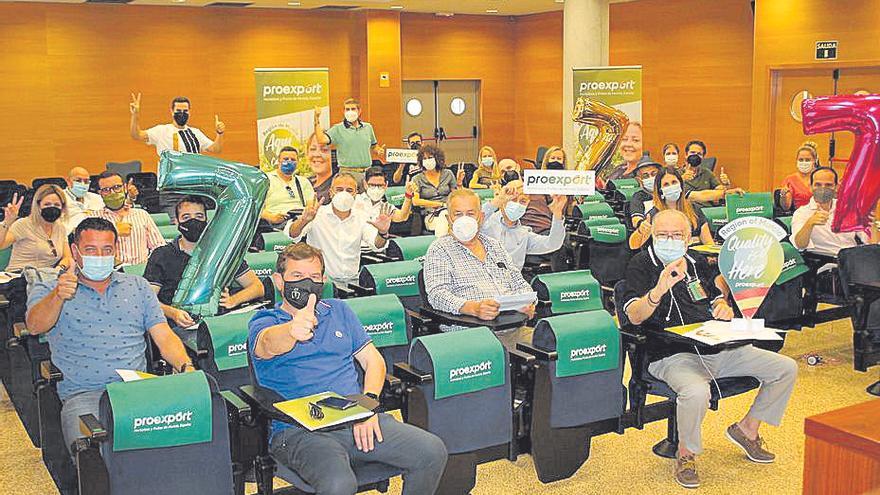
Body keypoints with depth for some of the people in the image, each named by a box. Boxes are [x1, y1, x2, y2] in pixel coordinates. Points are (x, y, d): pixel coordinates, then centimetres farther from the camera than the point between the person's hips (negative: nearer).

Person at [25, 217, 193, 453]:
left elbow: (164, 336, 13)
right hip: (83, 395, -2)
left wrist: (186, 367, -7)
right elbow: (35, 327, -9)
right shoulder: (48, 291, 12)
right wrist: (58, 296, -30)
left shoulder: (137, 286, 20)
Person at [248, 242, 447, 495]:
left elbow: (374, 360, 17)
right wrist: (293, 331, -45)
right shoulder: (263, 322, 6)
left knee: (432, 452, -16)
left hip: (356, 420, 5)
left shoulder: (339, 310, 21)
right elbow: (269, 343, -20)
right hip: (299, 431, -4)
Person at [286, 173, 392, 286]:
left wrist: (382, 233, -29)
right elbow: (292, 235, -16)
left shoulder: (361, 217, 7)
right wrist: (303, 221, -38)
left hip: (352, 280, 4)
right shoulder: (317, 214, -3)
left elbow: (376, 245, -6)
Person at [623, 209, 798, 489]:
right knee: (696, 392, -39)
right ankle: (686, 455, -9)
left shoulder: (698, 263, 18)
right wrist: (660, 289, -34)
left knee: (786, 369, 2)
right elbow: (634, 317, -15)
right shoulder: (641, 265, -2)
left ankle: (747, 429, 20)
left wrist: (724, 308, 5)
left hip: (719, 348, 7)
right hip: (674, 356, -7)